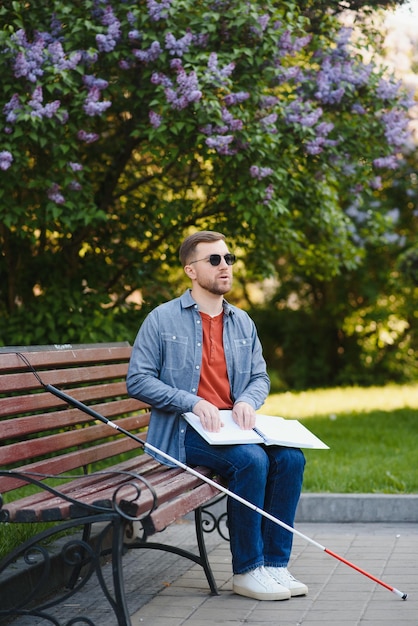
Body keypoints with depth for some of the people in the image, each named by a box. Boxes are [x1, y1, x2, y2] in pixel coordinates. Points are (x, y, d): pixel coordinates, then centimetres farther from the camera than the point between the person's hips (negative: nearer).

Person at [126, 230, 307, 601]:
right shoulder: (163, 319, 0)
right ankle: (246, 571, -19)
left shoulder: (242, 322, 17)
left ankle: (275, 564, -12)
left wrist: (248, 400, -7)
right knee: (251, 459, -31)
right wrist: (193, 403, -18)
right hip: (182, 431, -5)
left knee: (290, 457, -21)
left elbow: (260, 376, 19)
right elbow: (137, 380, -5)